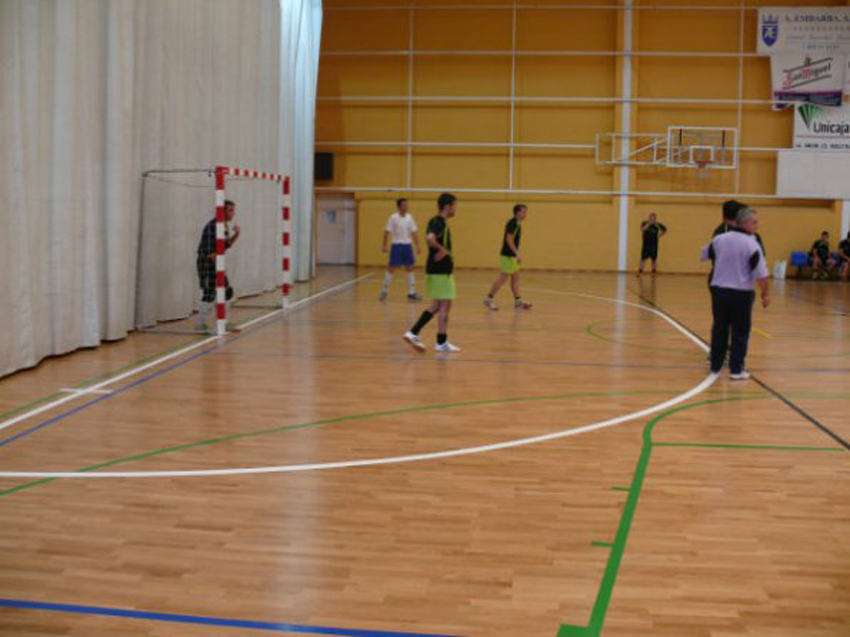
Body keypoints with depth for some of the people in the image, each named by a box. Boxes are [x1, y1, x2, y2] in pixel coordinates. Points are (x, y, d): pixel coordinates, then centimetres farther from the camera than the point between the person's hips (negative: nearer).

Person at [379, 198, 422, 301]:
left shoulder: (409, 217, 6)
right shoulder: (393, 217, -7)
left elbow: (414, 233, 10)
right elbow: (387, 232, -6)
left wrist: (417, 246, 5)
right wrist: (384, 245, -11)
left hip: (408, 245, 5)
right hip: (397, 245, -4)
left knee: (410, 268, 5)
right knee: (391, 268, -2)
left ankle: (411, 293, 10)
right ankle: (384, 291, 7)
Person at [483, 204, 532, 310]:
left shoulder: (517, 224, 14)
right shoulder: (512, 223, -16)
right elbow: (509, 239, -23)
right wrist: (517, 254, -27)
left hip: (513, 255, 10)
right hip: (508, 255, -10)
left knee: (515, 277, 9)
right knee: (504, 277, -6)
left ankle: (518, 301, 12)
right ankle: (489, 298, 0)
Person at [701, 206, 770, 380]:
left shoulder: (719, 239, 1)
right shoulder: (752, 244, -13)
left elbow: (705, 255, 19)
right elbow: (761, 274, -14)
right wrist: (766, 294, -4)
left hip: (719, 290, 4)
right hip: (741, 293, -4)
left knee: (719, 329, 14)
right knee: (740, 332, 5)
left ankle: (715, 366, 20)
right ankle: (736, 369, 5)